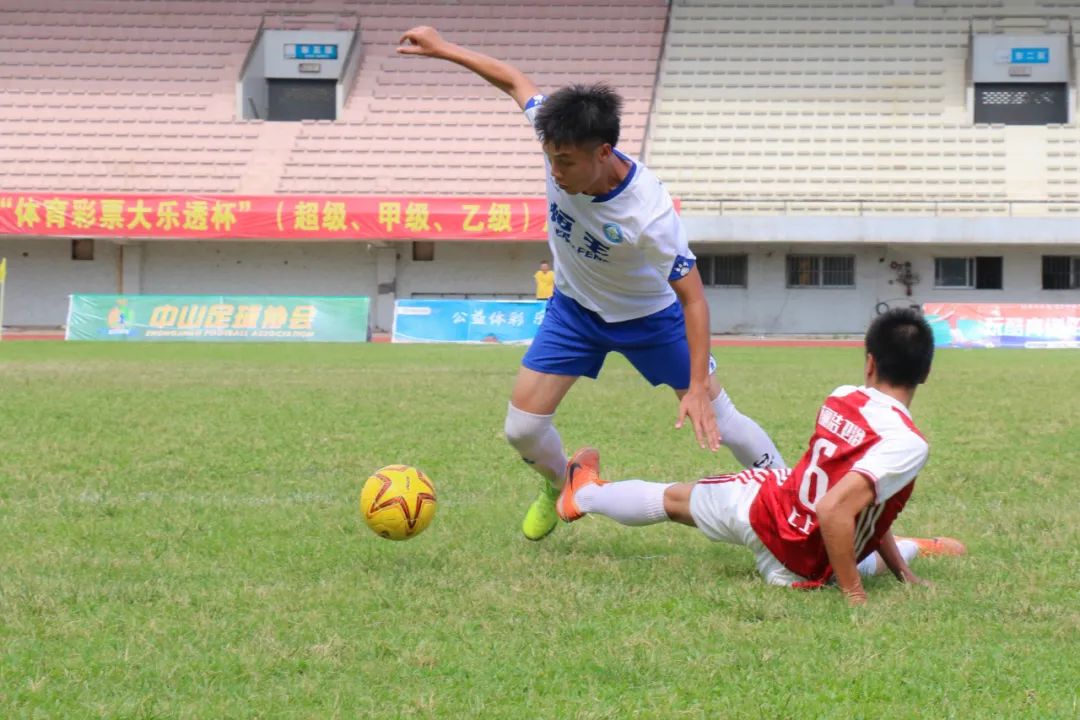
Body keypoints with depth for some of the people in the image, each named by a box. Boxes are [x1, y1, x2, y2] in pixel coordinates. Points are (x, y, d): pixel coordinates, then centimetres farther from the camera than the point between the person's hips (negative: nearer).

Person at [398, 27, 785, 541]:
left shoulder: (649, 213, -40)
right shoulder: (561, 140, -30)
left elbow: (692, 297, -30)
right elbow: (513, 79, -10)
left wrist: (697, 387, -34)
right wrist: (440, 49, -7)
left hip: (648, 315, -4)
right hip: (574, 309, 4)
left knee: (716, 420, 3)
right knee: (522, 429, -5)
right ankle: (561, 487, 29)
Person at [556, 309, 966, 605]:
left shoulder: (840, 400, -7)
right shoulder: (907, 443, -26)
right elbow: (834, 510, -36)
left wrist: (901, 569, 7)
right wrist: (853, 593, -28)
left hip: (760, 501, 6)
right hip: (797, 570, -5)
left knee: (673, 498, 34)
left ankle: (585, 494, 56)